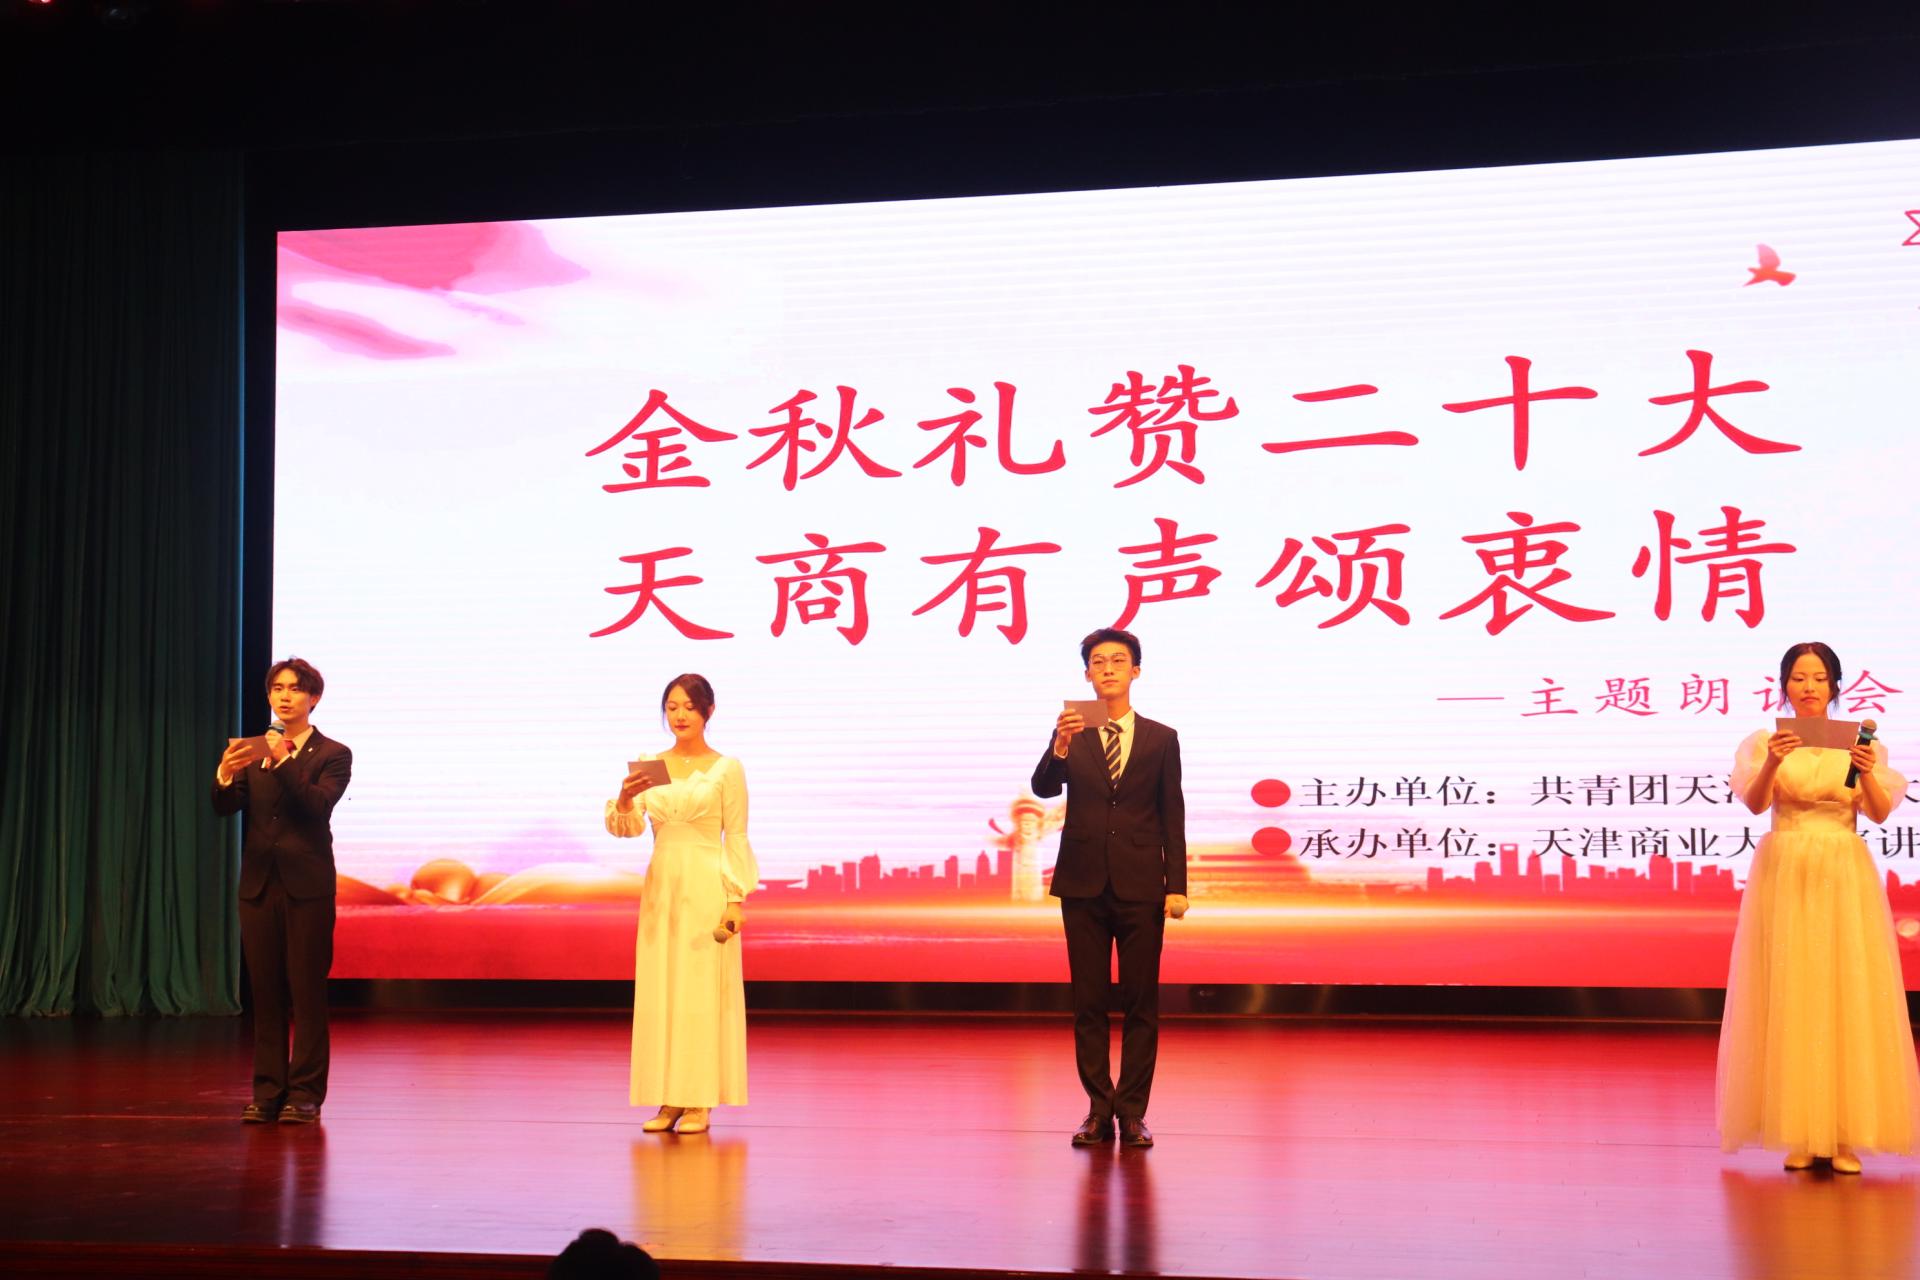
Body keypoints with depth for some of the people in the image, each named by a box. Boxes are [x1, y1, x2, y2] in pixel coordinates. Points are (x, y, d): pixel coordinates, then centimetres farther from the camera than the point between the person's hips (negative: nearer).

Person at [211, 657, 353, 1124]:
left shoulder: (332, 755, 1)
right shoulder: (252, 752, 12)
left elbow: (319, 804, -16)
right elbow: (225, 807, -1)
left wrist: (283, 763, -28)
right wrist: (225, 774, -22)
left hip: (307, 885, -4)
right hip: (259, 884, 4)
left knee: (306, 993, -3)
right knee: (265, 993, 5)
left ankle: (305, 1094, 1)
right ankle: (267, 1093, 10)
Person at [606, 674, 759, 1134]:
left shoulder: (727, 768, -3)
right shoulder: (649, 766, 7)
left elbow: (737, 838, -4)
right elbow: (627, 827, -4)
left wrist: (736, 899, -10)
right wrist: (624, 800, -25)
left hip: (708, 887, -4)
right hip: (661, 885, 4)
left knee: (704, 992, -3)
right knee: (660, 992, 5)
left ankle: (701, 1101, 3)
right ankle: (669, 1099, 12)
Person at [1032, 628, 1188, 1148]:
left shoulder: (1161, 739, 6)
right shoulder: (1070, 735, 7)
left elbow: (1172, 817, 4)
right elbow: (1043, 787, -9)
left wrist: (1176, 886, -2)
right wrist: (1059, 748, -29)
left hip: (1140, 887, -1)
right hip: (1084, 885, 1)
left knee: (1141, 1004, 0)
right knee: (1088, 1003, 4)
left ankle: (1133, 1111, 6)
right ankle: (1099, 1110, 10)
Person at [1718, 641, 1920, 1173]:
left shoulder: (1861, 743, 7)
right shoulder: (1765, 741, 4)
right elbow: (1754, 802, -11)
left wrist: (1866, 772, -24)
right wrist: (1772, 761, -30)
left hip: (1844, 875, 1)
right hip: (1784, 874, -1)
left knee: (1849, 997, -3)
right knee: (1788, 1000, -3)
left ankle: (1845, 1135, 2)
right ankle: (1799, 1135, 2)